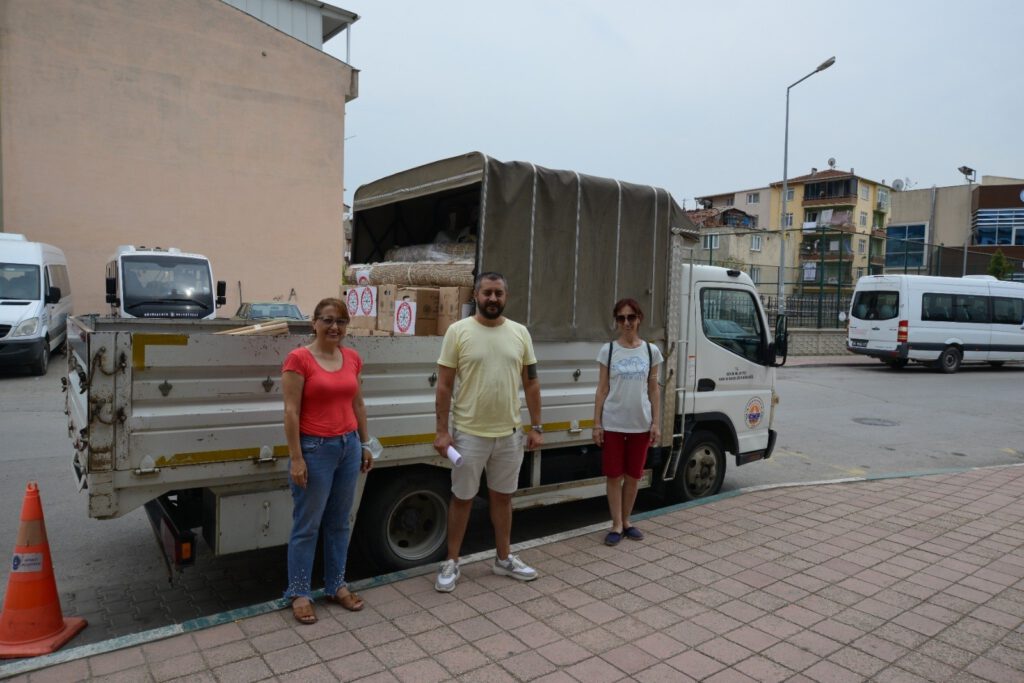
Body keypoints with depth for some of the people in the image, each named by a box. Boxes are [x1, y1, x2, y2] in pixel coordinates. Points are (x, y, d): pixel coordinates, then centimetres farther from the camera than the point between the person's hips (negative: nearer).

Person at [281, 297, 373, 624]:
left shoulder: (352, 358, 6)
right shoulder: (299, 359, -11)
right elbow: (291, 412, -13)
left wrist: (364, 444, 14)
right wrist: (296, 458, -15)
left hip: (349, 446, 6)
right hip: (315, 449, -5)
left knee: (339, 522, 15)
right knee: (307, 525, 6)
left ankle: (336, 586, 29)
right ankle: (299, 593, 20)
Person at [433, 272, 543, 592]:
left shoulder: (520, 333, 3)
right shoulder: (458, 331, -8)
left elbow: (531, 383, 7)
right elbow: (444, 386, -7)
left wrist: (536, 427, 4)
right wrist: (442, 431, -11)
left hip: (509, 434, 4)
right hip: (469, 434, -3)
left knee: (503, 497, 17)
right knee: (462, 499, 10)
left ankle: (503, 559, 33)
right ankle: (451, 563, 26)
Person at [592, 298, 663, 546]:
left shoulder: (651, 350, 3)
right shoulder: (608, 350, -1)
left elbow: (654, 389, 7)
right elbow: (602, 389, 1)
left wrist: (656, 423, 2)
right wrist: (597, 423, -3)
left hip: (640, 424, 1)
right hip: (613, 423, -1)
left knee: (633, 476, 11)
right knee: (614, 476, 4)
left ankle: (626, 521, 28)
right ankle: (616, 525, 17)